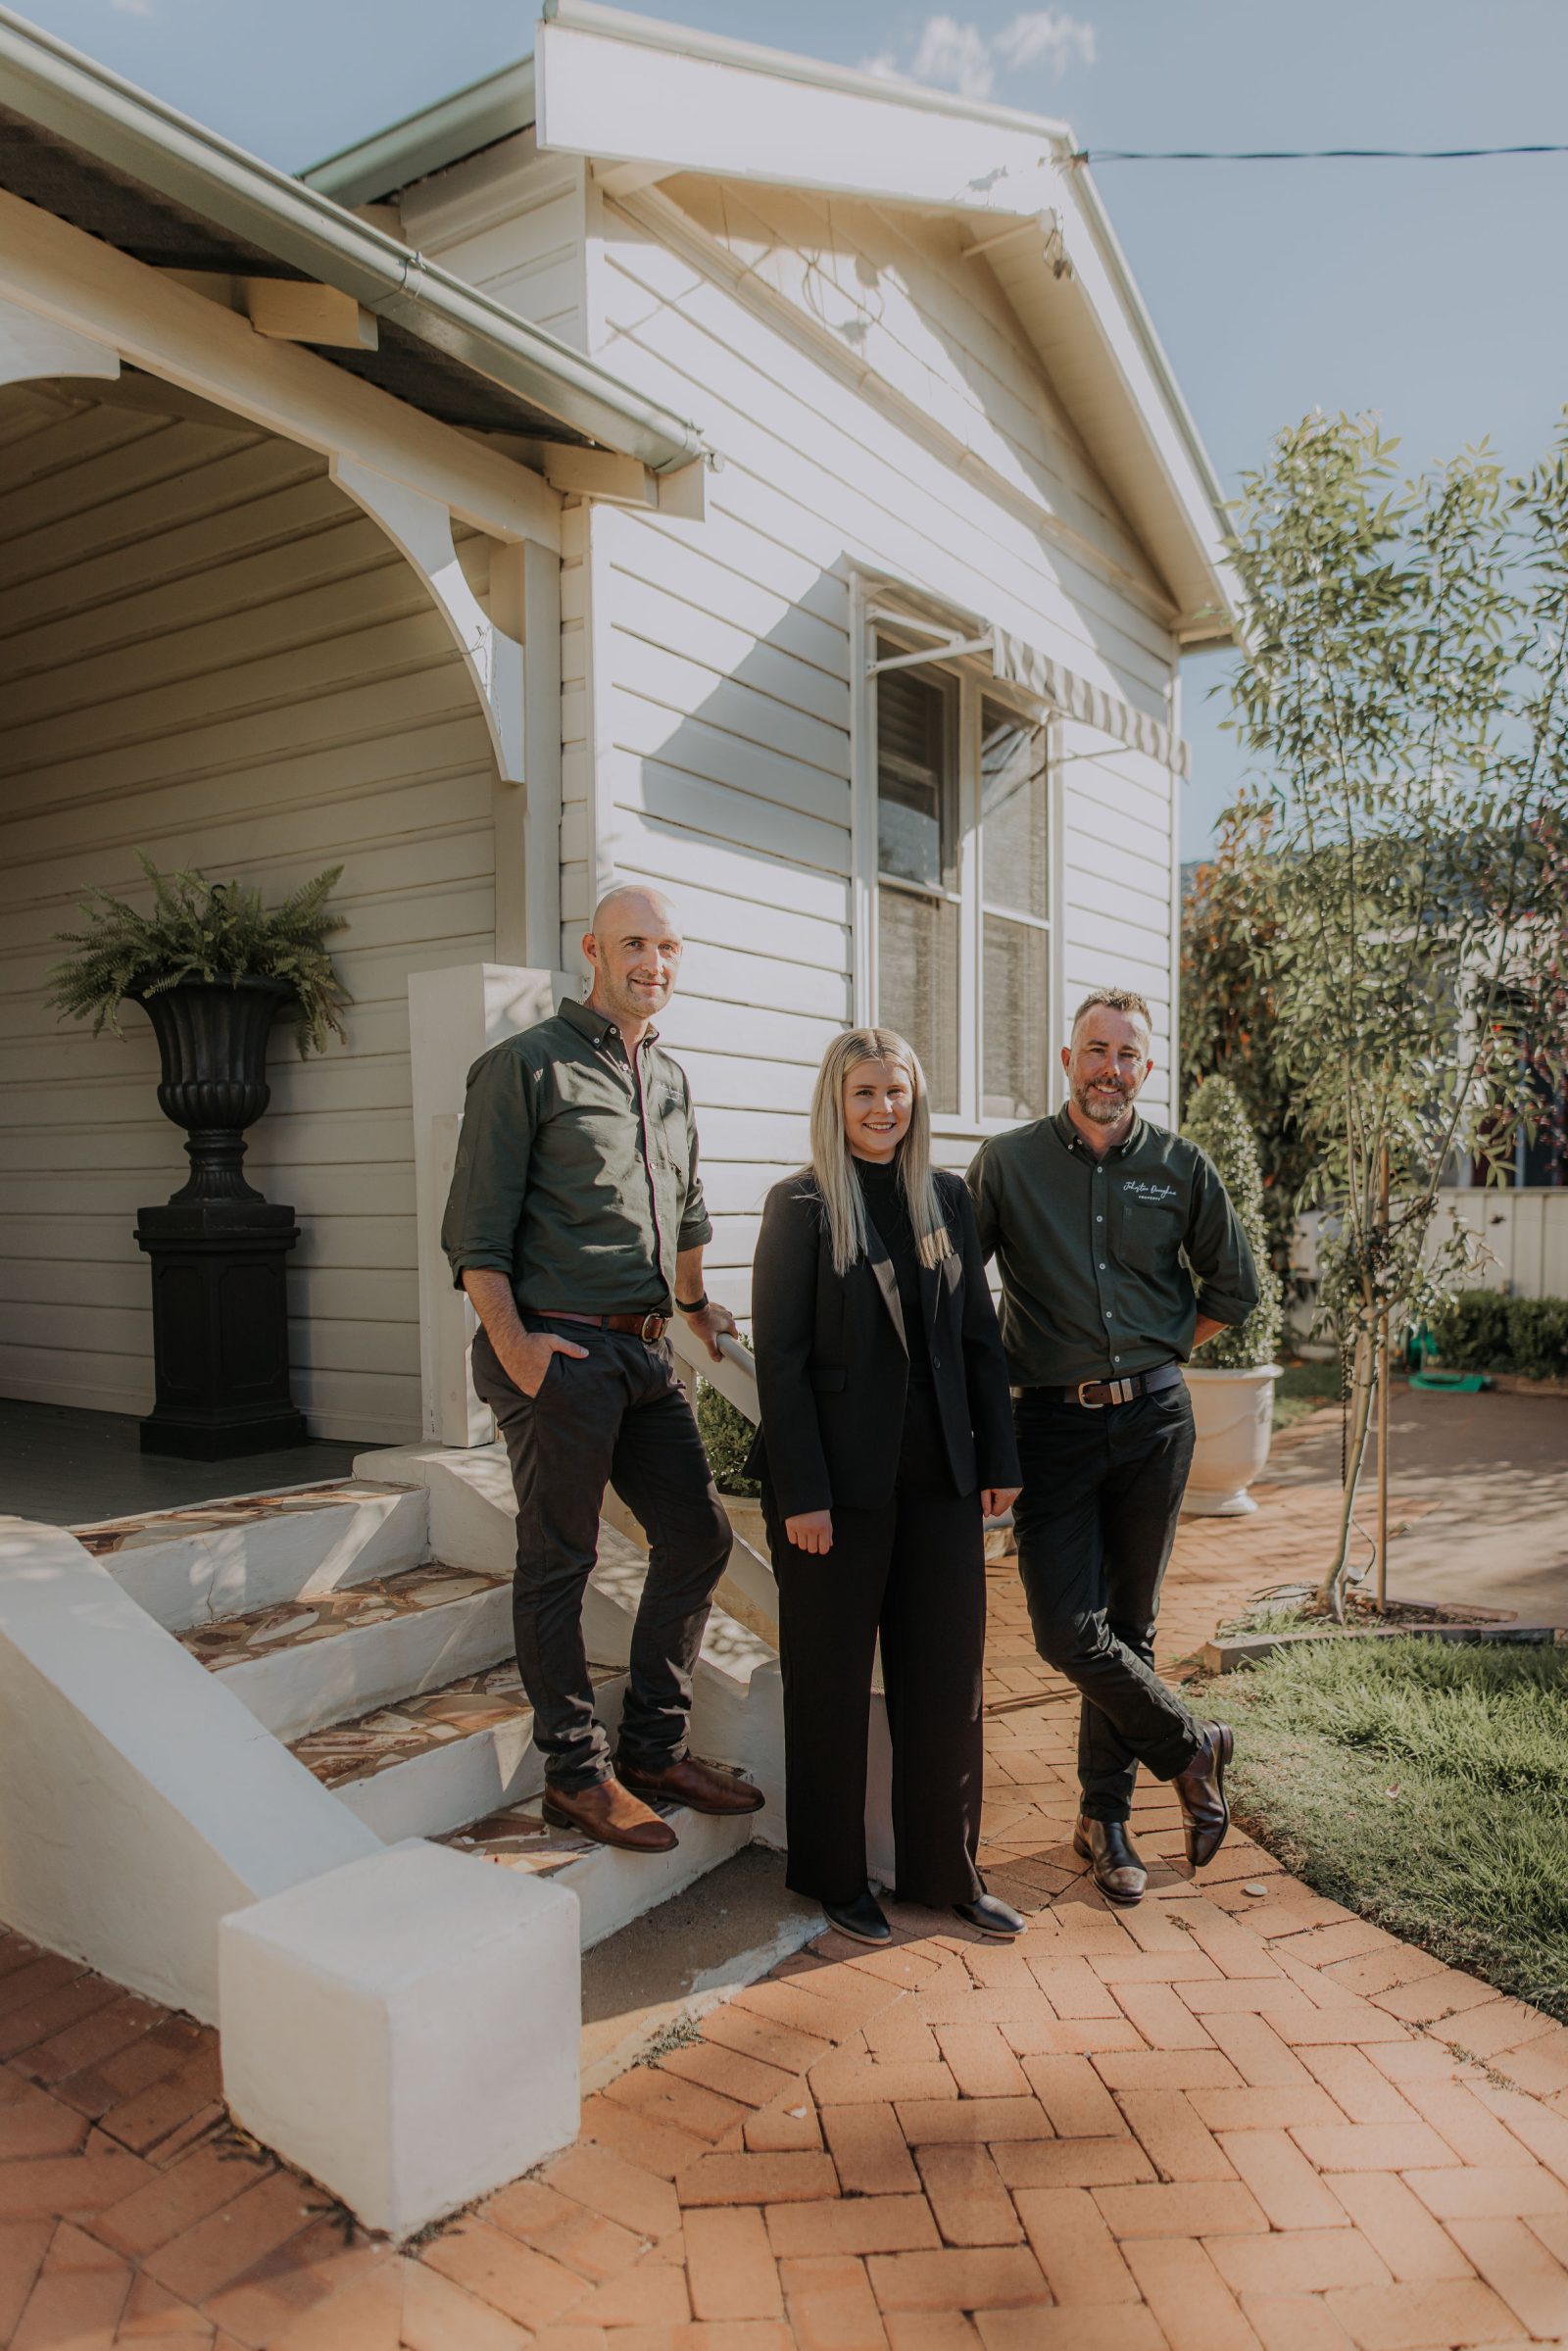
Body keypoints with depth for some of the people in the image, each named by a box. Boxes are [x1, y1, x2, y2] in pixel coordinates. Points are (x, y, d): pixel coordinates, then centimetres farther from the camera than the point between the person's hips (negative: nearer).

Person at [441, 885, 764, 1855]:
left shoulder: (671, 1078, 17)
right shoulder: (526, 1065, -5)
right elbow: (477, 1228, -9)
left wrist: (695, 1304, 33)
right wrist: (511, 1342, -17)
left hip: (645, 1353, 8)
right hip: (559, 1351, -7)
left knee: (699, 1534, 10)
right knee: (559, 1563, 1)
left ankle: (655, 1748, 25)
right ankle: (577, 1773, 16)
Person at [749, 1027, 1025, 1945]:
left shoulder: (949, 1198, 8)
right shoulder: (802, 1205, -6)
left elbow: (979, 1337, 9)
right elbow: (780, 1355, -10)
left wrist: (998, 1459, 5)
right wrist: (801, 1492, -14)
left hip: (939, 1475, 5)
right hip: (840, 1478, -4)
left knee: (948, 1674, 11)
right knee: (832, 1682, 9)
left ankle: (948, 1870, 29)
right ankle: (834, 1877, 26)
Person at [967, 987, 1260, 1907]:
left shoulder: (1181, 1167, 5)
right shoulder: (1007, 1162, 0)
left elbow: (1234, 1286, 16)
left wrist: (1160, 1357, 10)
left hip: (1154, 1420, 2)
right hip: (1054, 1422, -1)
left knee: (1130, 1625, 10)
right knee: (1068, 1630, -8)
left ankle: (1107, 1815, 27)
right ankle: (1193, 1748, 19)